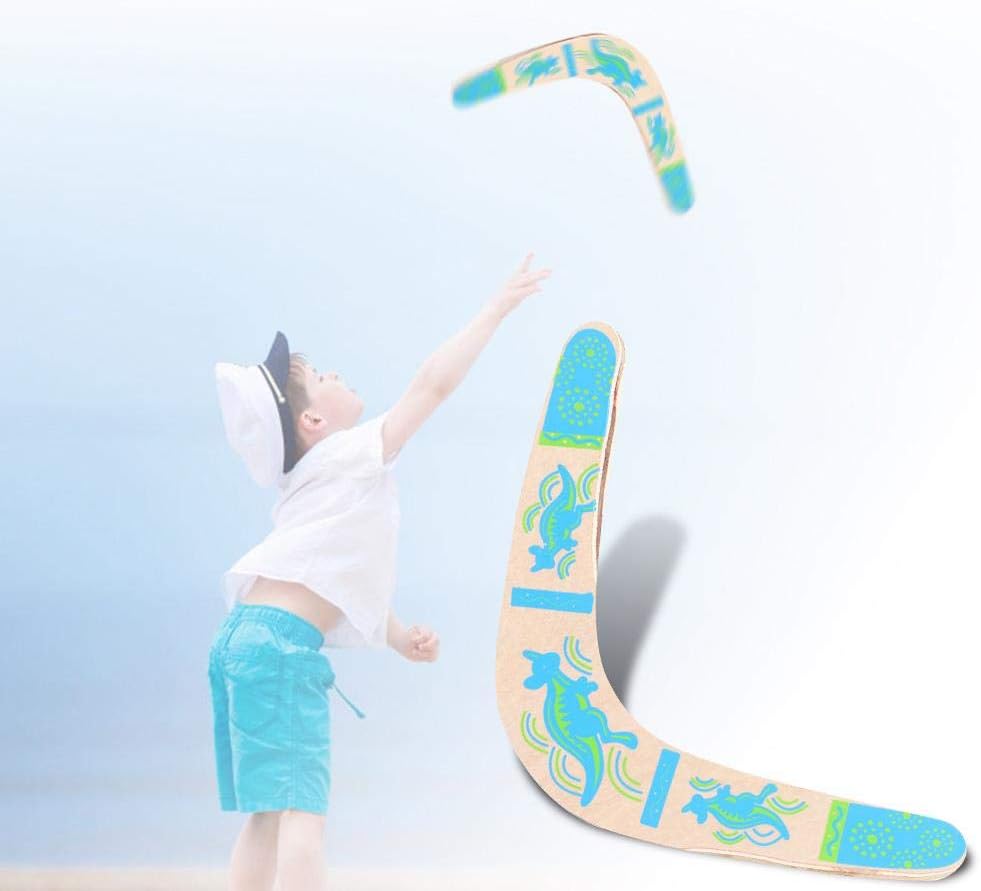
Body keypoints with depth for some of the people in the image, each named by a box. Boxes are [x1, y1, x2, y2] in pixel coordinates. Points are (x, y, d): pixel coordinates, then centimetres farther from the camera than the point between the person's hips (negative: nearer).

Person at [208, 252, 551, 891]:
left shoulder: (317, 482, 25)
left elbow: (344, 584, 27)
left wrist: (400, 637, 17)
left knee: (269, 815, 10)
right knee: (302, 811, -15)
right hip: (281, 645, -10)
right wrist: (497, 310, 0)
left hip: (248, 638, 10)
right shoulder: (351, 455, -2)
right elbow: (433, 385, -6)